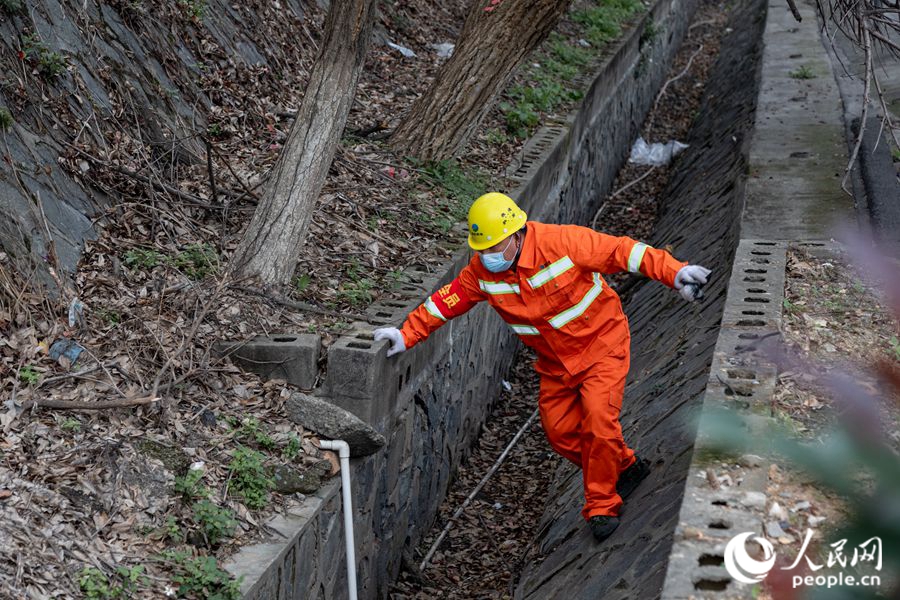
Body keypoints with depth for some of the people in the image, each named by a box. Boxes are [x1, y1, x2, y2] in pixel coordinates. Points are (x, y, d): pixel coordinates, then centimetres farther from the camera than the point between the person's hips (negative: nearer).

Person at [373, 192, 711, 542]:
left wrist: (675, 272, -31)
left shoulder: (563, 242, -26)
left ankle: (601, 505, -2)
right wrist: (407, 335, -8)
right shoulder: (481, 271, -11)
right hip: (555, 362, 5)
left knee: (599, 419, -18)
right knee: (560, 432, 4)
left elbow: (623, 251, -24)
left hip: (600, 344, -5)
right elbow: (446, 301, -1)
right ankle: (626, 467, 28)